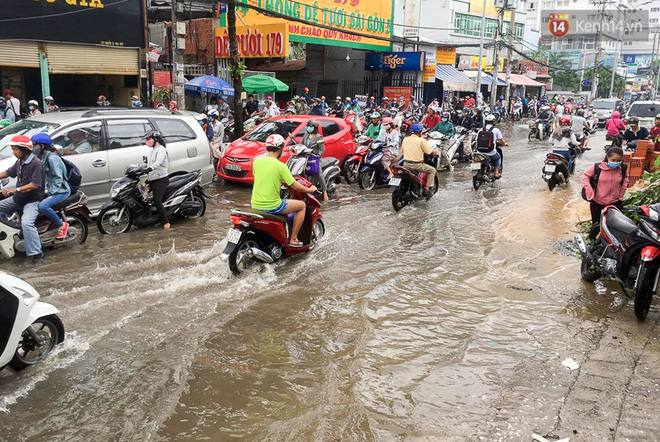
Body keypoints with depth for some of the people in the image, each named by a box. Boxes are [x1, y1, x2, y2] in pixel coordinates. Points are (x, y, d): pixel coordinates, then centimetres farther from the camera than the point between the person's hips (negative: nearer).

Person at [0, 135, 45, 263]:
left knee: (26, 222, -30)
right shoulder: (19, 162, 10)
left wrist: (15, 190, -29)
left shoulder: (36, 163, -18)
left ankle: (37, 253, -25)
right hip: (17, 199, 10)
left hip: (33, 200, -10)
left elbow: (35, 184, -25)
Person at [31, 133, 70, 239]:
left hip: (61, 191, -11)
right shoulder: (44, 158, 14)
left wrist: (50, 192, -21)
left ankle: (62, 225, -14)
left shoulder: (52, 158, -16)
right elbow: (45, 177, 21)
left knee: (42, 206, -31)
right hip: (52, 190, 11)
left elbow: (58, 178, -20)